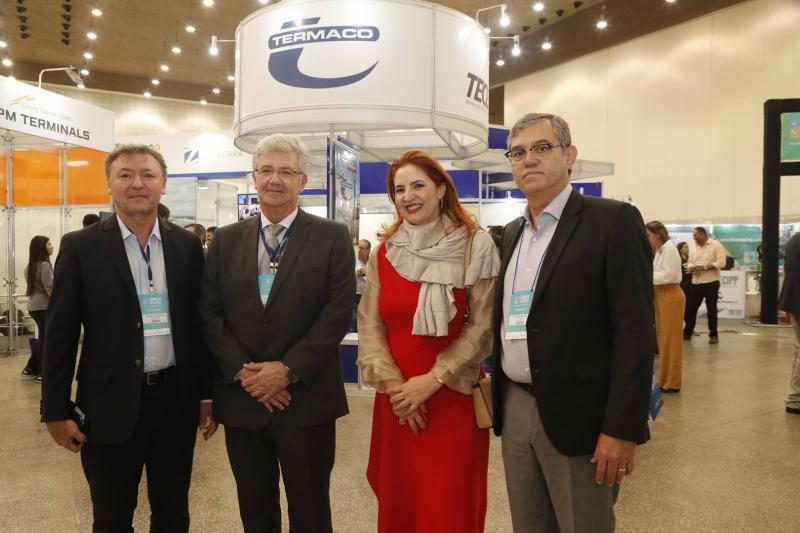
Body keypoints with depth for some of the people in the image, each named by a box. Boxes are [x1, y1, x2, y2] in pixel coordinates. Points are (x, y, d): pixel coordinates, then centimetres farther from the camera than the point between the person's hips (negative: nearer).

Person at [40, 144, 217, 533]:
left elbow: (198, 323, 5)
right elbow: (60, 334, -3)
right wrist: (56, 410, -4)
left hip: (176, 400, 2)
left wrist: (208, 395, 6)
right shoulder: (80, 246, -4)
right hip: (111, 404, -2)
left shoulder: (187, 245, 3)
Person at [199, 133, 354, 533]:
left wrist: (288, 370, -15)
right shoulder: (226, 240, 7)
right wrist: (243, 372, -10)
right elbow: (210, 313, 3)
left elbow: (338, 312, -9)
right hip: (241, 398, 3)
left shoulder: (332, 237, -2)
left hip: (307, 399, -3)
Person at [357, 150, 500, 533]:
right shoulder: (384, 253, 6)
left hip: (453, 397, -3)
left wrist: (433, 379, -13)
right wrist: (391, 383, -9)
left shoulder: (476, 246, -5)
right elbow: (369, 325, 3)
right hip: (396, 400, 3)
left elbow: (483, 326, -8)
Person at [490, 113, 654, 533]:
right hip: (514, 409, 6)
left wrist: (622, 429, -17)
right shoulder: (511, 233, 12)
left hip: (577, 416, -6)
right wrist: (495, 393, 13)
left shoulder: (613, 221, -9)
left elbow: (635, 332, -14)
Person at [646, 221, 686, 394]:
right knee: (664, 339, 13)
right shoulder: (658, 250, 14)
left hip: (671, 296, -9)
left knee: (670, 340, -3)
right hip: (662, 296, 9)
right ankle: (666, 379, 22)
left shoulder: (669, 248, -14)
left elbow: (669, 275, -20)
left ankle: (671, 383, 5)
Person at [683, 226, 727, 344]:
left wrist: (704, 267, -20)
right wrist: (692, 267, -13)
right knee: (691, 308, 8)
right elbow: (690, 264, 11)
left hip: (711, 283, -5)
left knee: (711, 309, 1)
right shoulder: (694, 248, 13)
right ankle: (687, 333, 19)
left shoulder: (716, 245, -6)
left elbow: (721, 263, -14)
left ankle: (713, 335, 12)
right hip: (696, 283, 6)